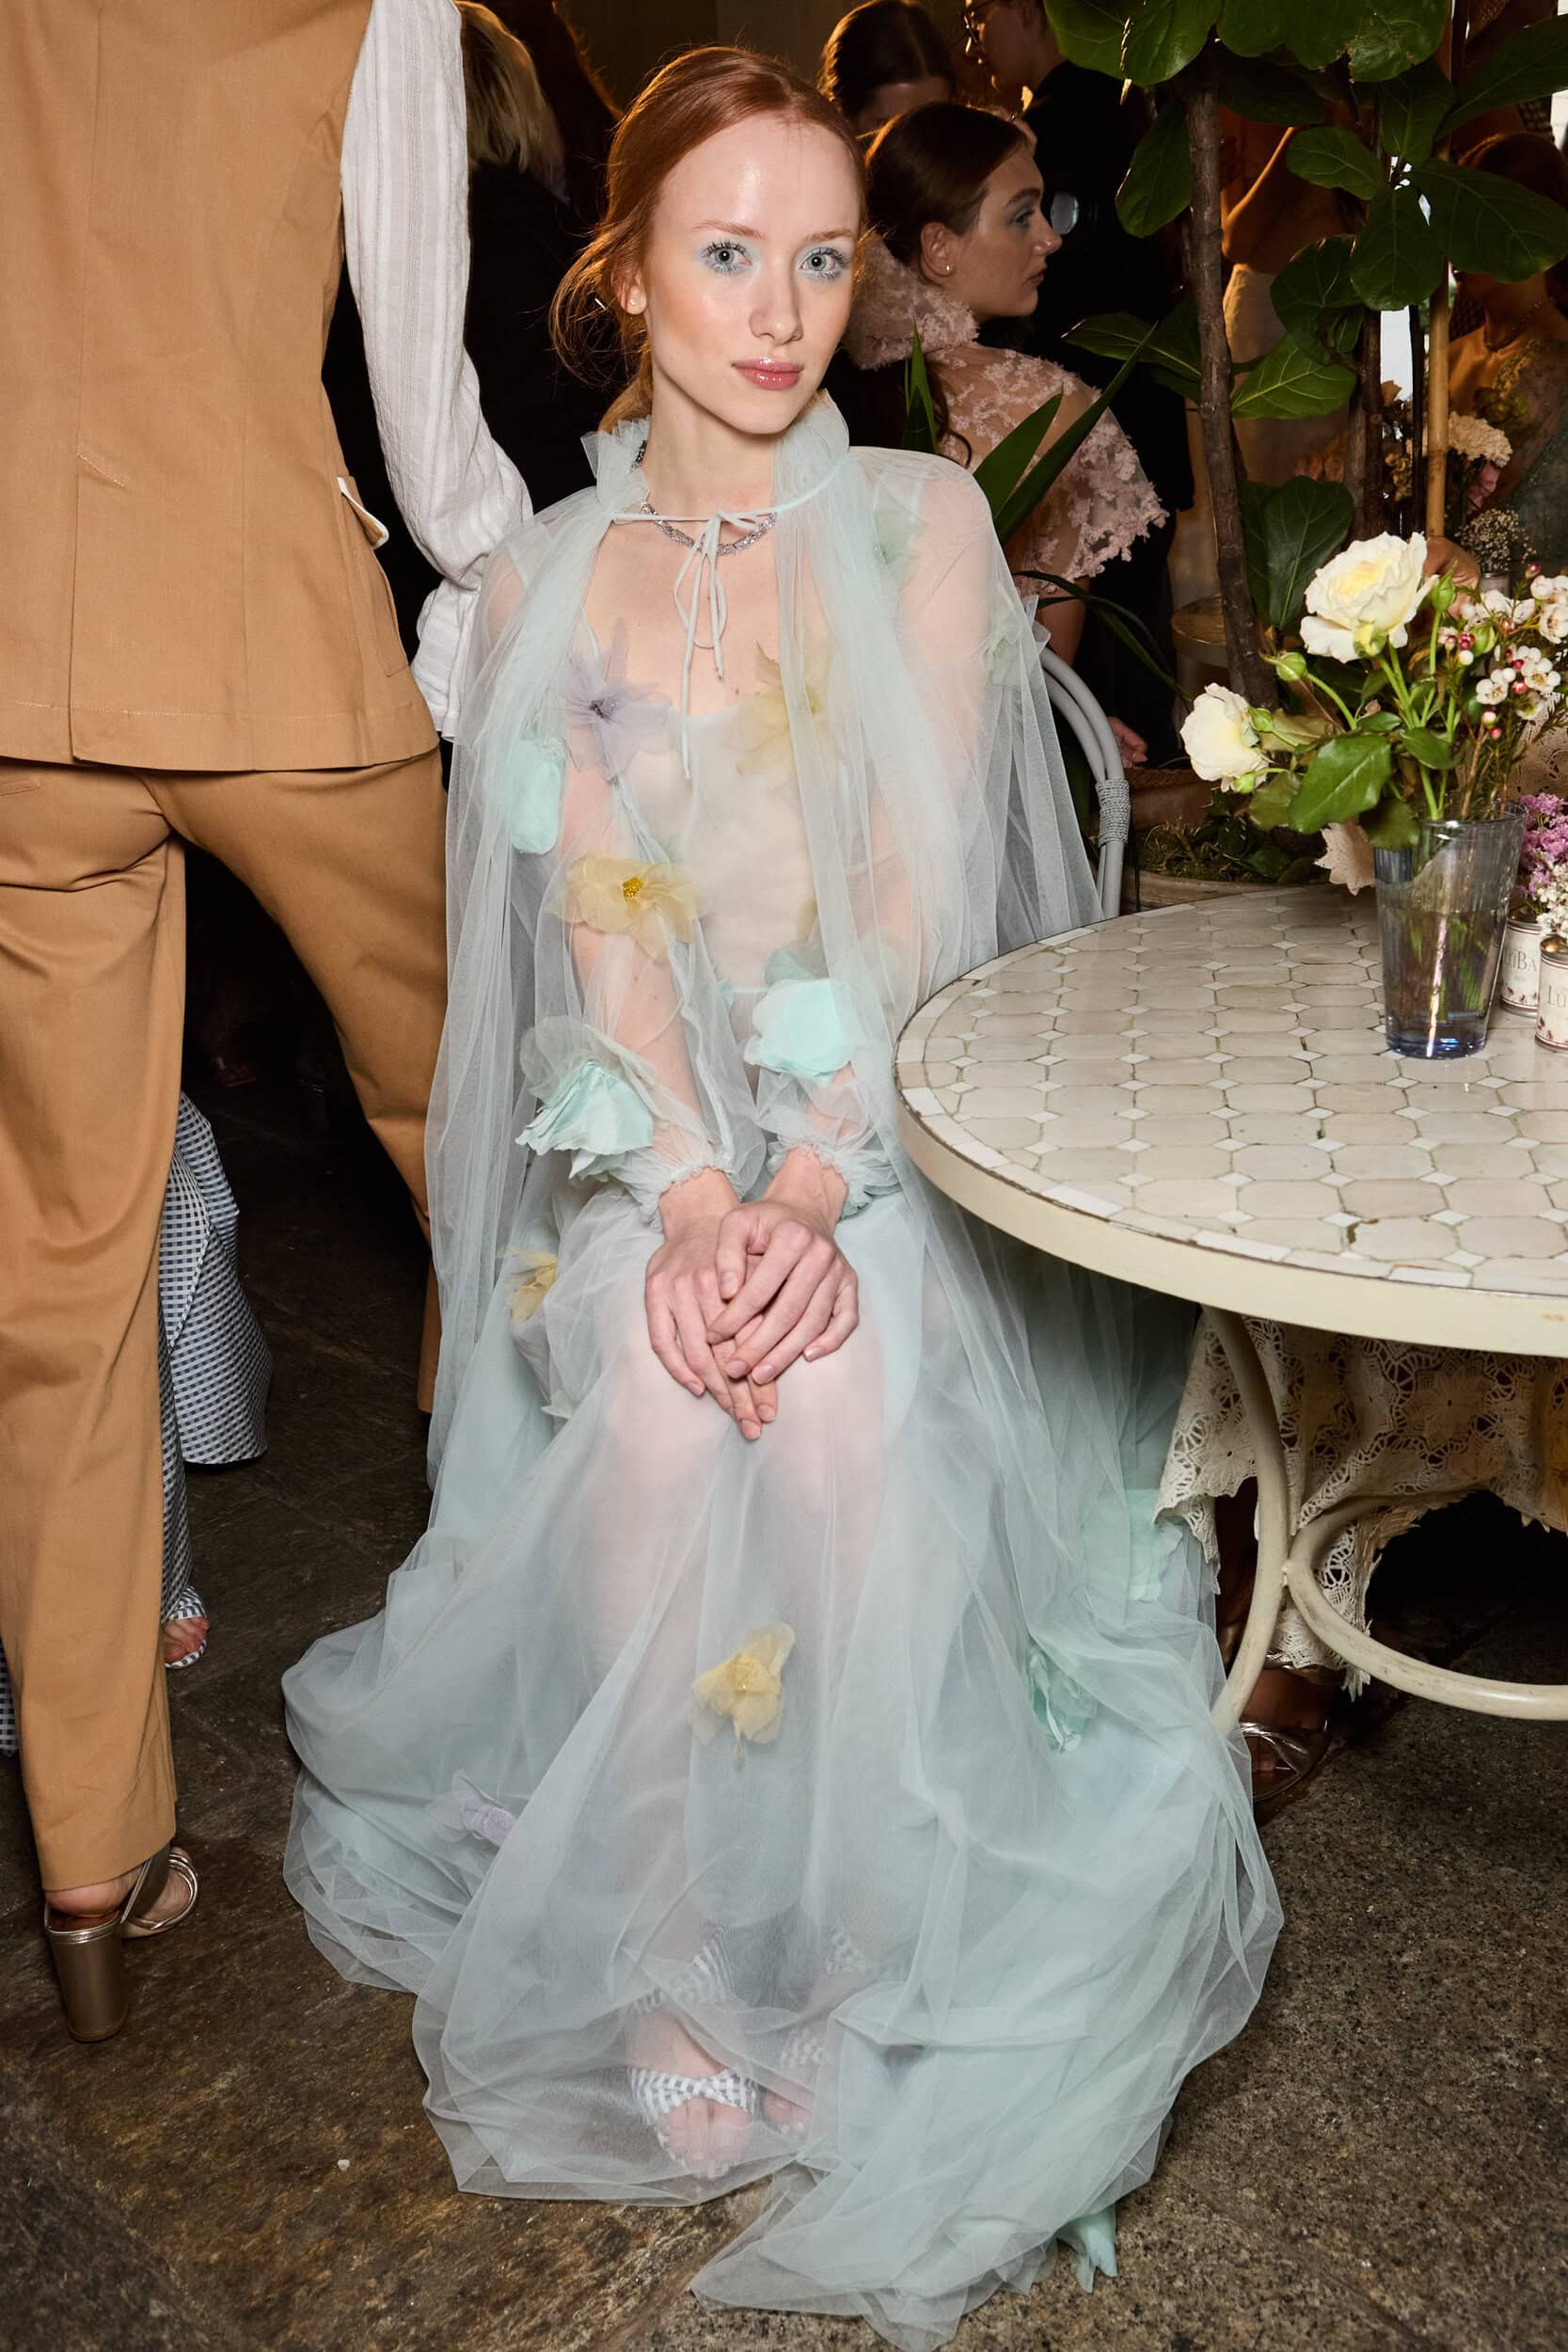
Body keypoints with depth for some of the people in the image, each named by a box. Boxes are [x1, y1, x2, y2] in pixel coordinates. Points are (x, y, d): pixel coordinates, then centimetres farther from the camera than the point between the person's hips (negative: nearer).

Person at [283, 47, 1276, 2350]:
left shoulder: (923, 521, 6)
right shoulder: (544, 584, 9)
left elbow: (921, 892, -5)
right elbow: (595, 928, -1)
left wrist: (811, 1191, -20)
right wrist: (689, 1198, -19)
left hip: (885, 1123, -1)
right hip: (647, 1140, 1)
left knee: (842, 1408, -30)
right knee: (660, 1416, -29)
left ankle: (856, 1958, -11)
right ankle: (672, 1966, -12)